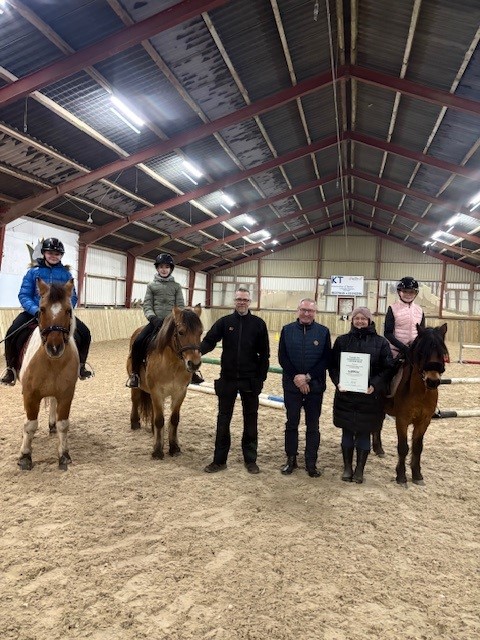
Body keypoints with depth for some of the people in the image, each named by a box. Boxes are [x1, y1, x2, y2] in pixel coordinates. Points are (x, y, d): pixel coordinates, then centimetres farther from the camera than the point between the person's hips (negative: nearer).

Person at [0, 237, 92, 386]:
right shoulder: (34, 271, 1)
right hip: (35, 312, -1)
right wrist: (35, 310, -23)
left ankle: (80, 364, 10)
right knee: (12, 333, -25)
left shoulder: (66, 274, 6)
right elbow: (24, 295, -5)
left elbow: (73, 297, 4)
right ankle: (12, 367, -1)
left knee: (84, 333, -16)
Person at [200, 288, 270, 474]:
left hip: (250, 380, -1)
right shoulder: (224, 322, 0)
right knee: (223, 419, 9)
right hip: (227, 379, 1)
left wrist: (261, 377, -7)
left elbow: (264, 354, -1)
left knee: (250, 420, 10)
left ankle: (250, 460, 24)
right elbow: (209, 341, -10)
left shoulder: (258, 324, -2)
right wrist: (196, 351, -31)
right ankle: (219, 460, 20)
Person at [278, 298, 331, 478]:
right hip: (292, 385, 1)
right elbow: (282, 358, -3)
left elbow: (326, 359, -5)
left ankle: (311, 463, 18)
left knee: (313, 426, 8)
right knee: (291, 423, 10)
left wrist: (308, 377, -15)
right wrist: (296, 378, -13)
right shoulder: (287, 330, 1)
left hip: (315, 386, 0)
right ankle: (291, 459, 23)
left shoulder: (323, 332, 0)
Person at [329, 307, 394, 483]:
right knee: (347, 432, 10)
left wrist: (375, 385, -16)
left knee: (363, 433, 8)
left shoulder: (381, 342, 1)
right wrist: (338, 382, -12)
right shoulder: (342, 341, 5)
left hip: (370, 395, -1)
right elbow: (333, 365, 5)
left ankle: (360, 469, 22)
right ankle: (347, 467, 23)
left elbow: (388, 368, -3)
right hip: (345, 394, 1)